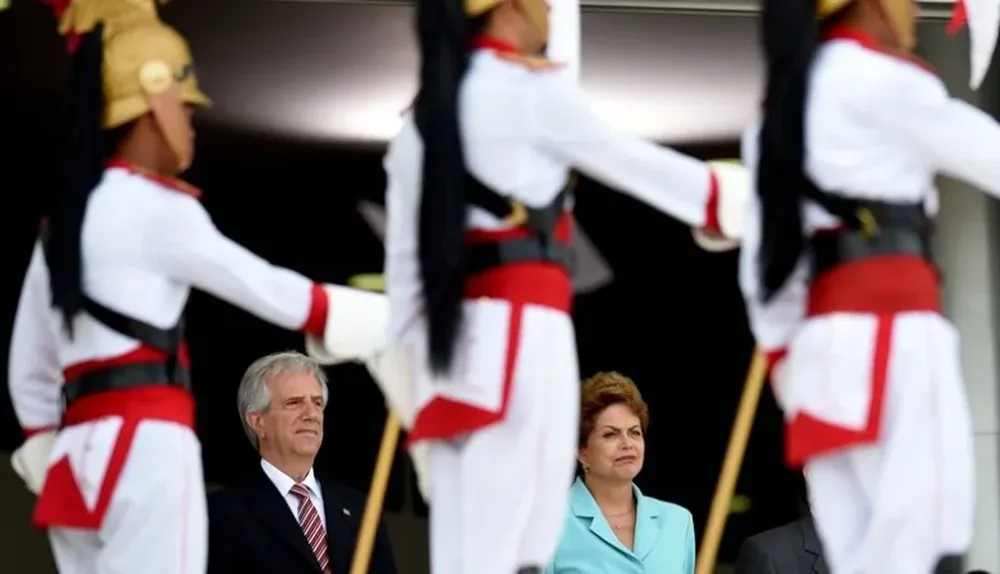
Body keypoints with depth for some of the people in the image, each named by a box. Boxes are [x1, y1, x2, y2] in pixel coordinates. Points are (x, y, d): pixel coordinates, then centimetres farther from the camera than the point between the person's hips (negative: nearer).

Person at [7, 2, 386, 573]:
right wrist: (394, 316, 5)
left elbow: (30, 369, 22)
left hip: (84, 452, 9)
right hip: (144, 446, -9)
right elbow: (265, 290, -2)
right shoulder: (153, 204, -3)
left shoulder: (65, 220, 22)